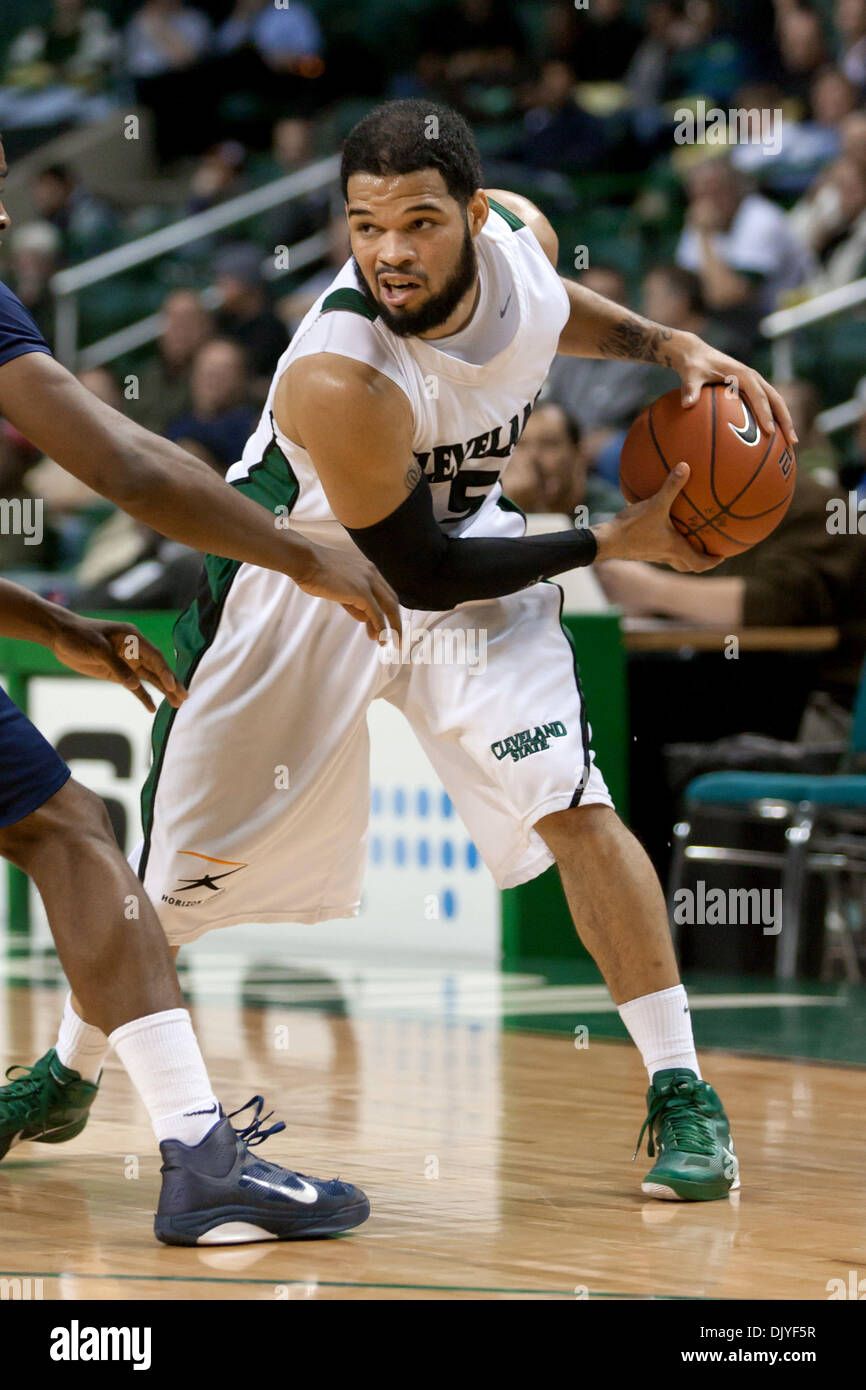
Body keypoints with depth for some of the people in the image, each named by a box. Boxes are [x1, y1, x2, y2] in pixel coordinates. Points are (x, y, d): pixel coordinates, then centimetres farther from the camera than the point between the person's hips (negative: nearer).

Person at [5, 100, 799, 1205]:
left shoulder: (521, 234, -19)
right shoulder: (340, 379, -38)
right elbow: (417, 574, -25)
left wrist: (669, 347, -6)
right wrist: (618, 543, -21)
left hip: (464, 544, 4)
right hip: (300, 572, -4)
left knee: (573, 804, -16)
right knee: (180, 863, 5)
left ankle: (681, 1094, -8)